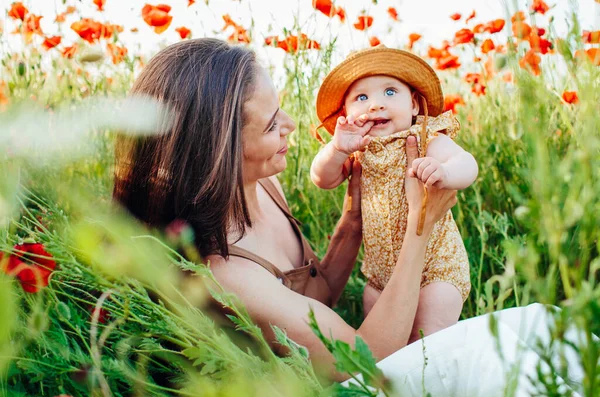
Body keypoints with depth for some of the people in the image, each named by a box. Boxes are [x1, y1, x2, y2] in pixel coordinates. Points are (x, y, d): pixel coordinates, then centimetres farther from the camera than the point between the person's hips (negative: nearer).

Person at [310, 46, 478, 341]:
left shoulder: (425, 140, -15)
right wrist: (337, 149, -20)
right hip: (380, 272, 5)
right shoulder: (359, 151, -1)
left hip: (436, 269, -5)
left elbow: (467, 165, -29)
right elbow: (322, 179, -1)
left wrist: (443, 172, -52)